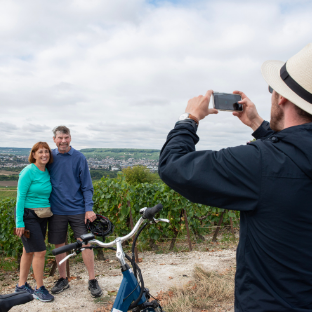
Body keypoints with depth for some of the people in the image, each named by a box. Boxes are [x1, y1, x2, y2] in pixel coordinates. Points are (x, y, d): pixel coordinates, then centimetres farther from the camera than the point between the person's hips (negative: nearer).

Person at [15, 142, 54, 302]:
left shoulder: (47, 172, 6)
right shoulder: (28, 172, -14)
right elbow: (20, 197, -14)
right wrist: (19, 222, -16)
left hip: (41, 217, 7)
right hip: (28, 215, -7)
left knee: (29, 251, 15)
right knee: (40, 251, -7)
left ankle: (21, 285, 28)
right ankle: (39, 289, 7)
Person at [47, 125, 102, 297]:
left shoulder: (79, 158, -4)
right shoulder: (50, 157, 1)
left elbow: (87, 186, -2)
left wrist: (89, 209, -9)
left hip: (77, 209, -2)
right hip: (56, 210, 2)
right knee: (59, 245, 10)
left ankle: (92, 280, 11)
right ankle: (63, 279, 28)